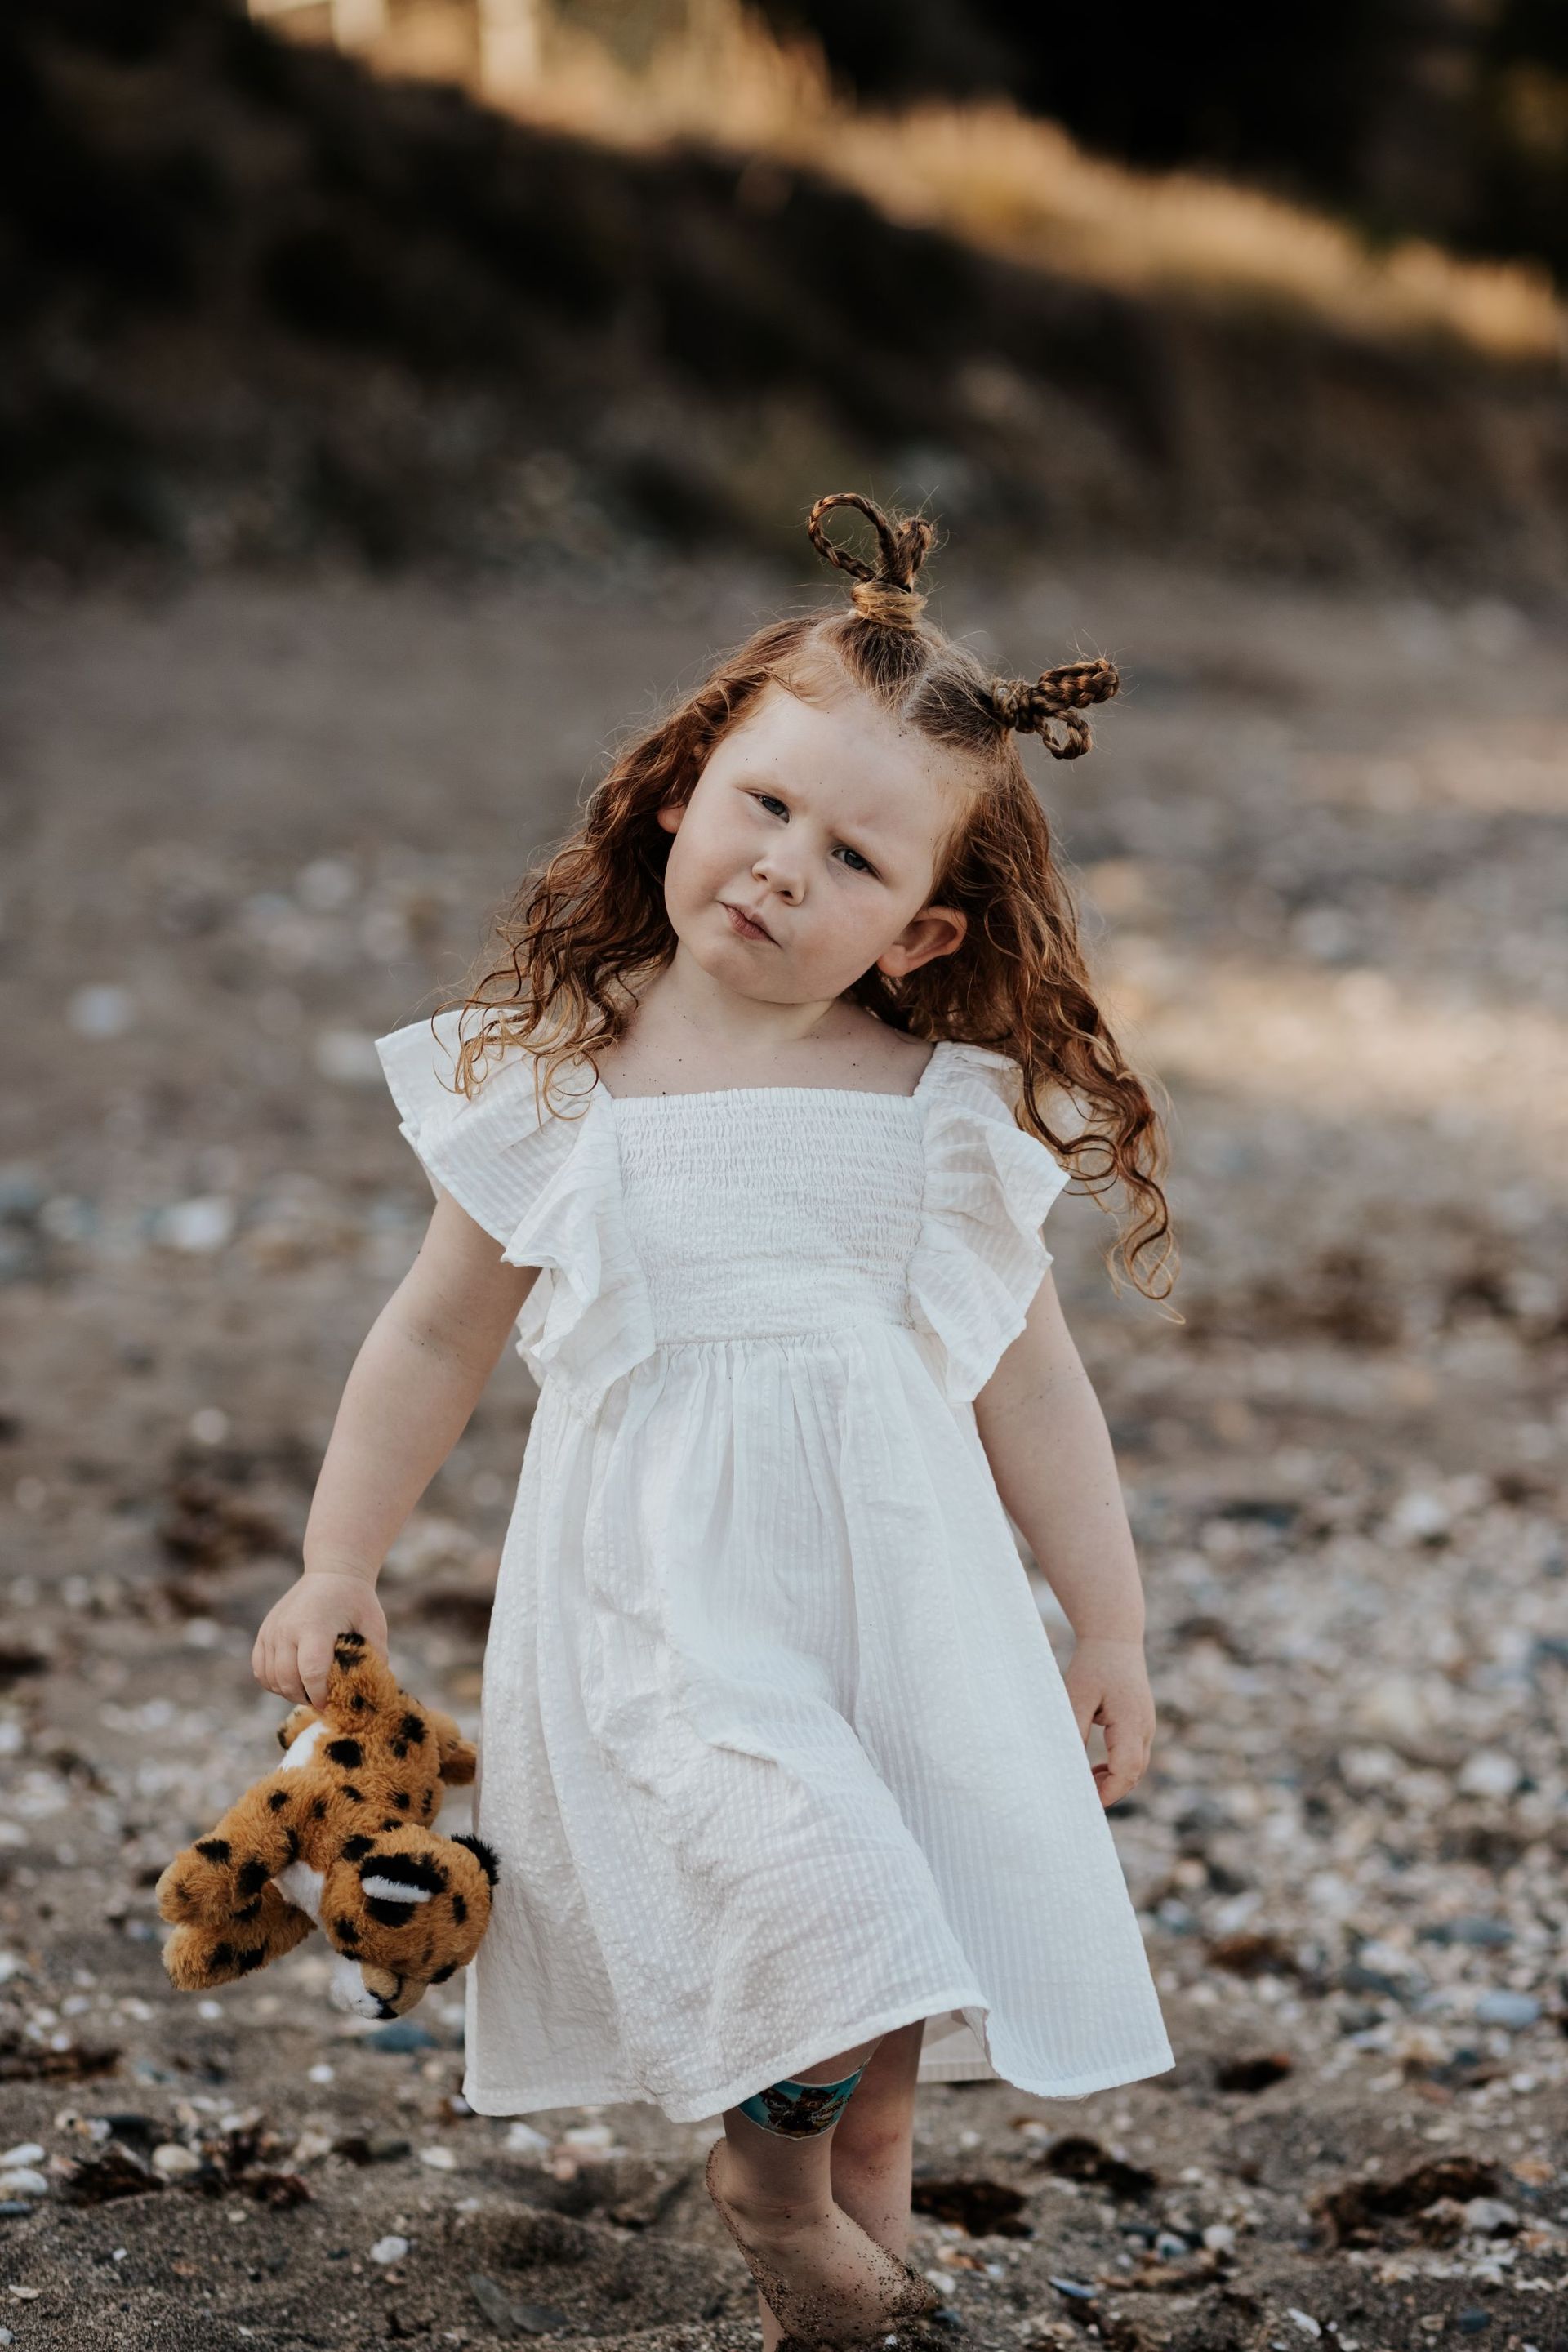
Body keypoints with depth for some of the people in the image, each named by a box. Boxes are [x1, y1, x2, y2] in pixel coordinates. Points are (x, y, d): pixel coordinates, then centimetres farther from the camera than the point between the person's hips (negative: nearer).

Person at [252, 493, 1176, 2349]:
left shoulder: (947, 1113, 1)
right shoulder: (554, 1085, 0)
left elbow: (1028, 1375, 9)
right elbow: (437, 1332, 11)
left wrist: (1109, 1623, 11)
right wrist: (338, 1564, 13)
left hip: (895, 1576, 2)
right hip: (661, 1591, -2)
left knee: (885, 1946, 1)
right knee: (785, 1869, -20)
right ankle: (774, 2179, 8)